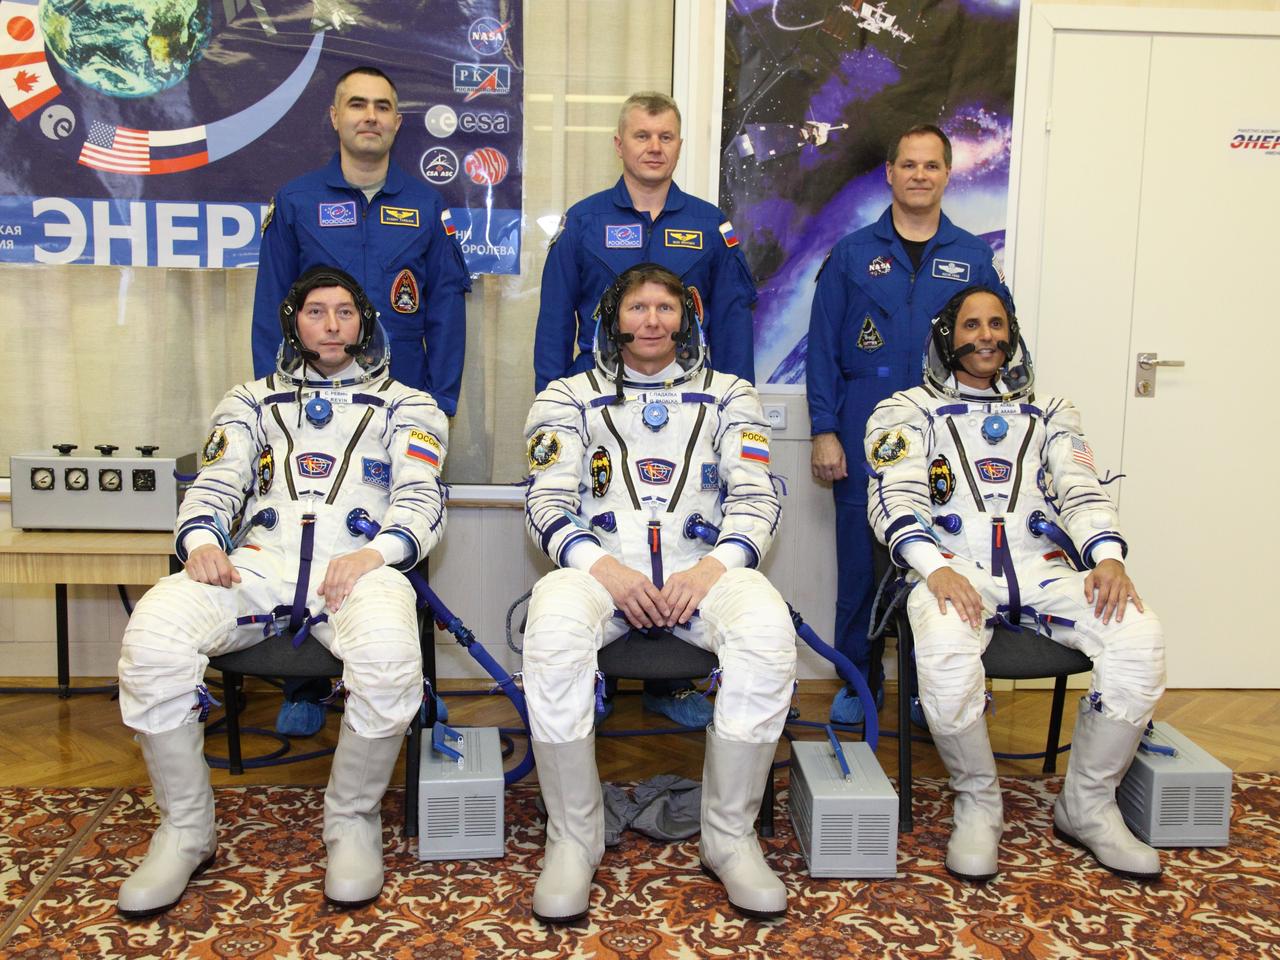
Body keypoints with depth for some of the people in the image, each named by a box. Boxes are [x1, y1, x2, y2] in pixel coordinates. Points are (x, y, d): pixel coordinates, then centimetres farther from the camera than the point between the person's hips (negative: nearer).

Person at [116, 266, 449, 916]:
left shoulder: (406, 406, 21)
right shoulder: (251, 402, 29)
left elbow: (422, 500, 7)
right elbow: (214, 486, 16)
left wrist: (377, 551, -15)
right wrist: (201, 539, -9)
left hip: (358, 564, -2)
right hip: (256, 562, 3)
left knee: (389, 660, -38)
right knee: (150, 638, -29)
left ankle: (352, 822, -10)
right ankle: (186, 832, -8)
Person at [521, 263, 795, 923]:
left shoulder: (728, 396, 21)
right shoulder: (569, 397, 19)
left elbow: (756, 498, 9)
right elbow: (547, 504, 7)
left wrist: (714, 566, -12)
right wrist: (602, 566, -14)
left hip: (703, 565, 1)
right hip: (601, 565, 0)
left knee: (767, 631, -34)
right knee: (554, 632, -36)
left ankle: (730, 836, -15)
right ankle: (573, 839, -17)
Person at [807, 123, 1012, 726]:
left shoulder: (973, 258, 8)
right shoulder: (852, 255, 5)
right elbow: (823, 348, 2)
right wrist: (824, 432, -6)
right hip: (863, 440, -1)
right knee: (860, 565, 5)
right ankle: (859, 682, 21)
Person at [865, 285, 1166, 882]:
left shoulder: (1047, 413, 26)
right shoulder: (908, 411, 15)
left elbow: (1081, 489, 12)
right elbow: (894, 498, -1)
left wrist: (1108, 556, -11)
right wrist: (935, 569, -21)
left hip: (1042, 569, 3)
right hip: (953, 568, -3)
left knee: (1138, 634, -26)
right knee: (946, 649, -38)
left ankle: (1088, 808, -5)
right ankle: (978, 805, -10)